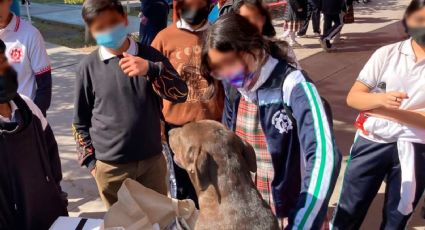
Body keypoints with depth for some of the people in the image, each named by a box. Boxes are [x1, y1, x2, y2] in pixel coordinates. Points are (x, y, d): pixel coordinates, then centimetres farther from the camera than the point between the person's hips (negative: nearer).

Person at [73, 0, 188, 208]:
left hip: (152, 160, 1)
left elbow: (181, 94, -10)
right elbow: (80, 121, 3)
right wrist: (91, 161, 1)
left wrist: (151, 70, -25)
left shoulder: (149, 56, -3)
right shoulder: (88, 67, -5)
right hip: (110, 166, 0)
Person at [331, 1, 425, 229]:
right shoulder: (387, 53, -3)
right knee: (349, 210, 9)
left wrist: (386, 110, -17)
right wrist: (381, 99, -24)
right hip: (372, 141, 0)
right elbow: (352, 97, -5)